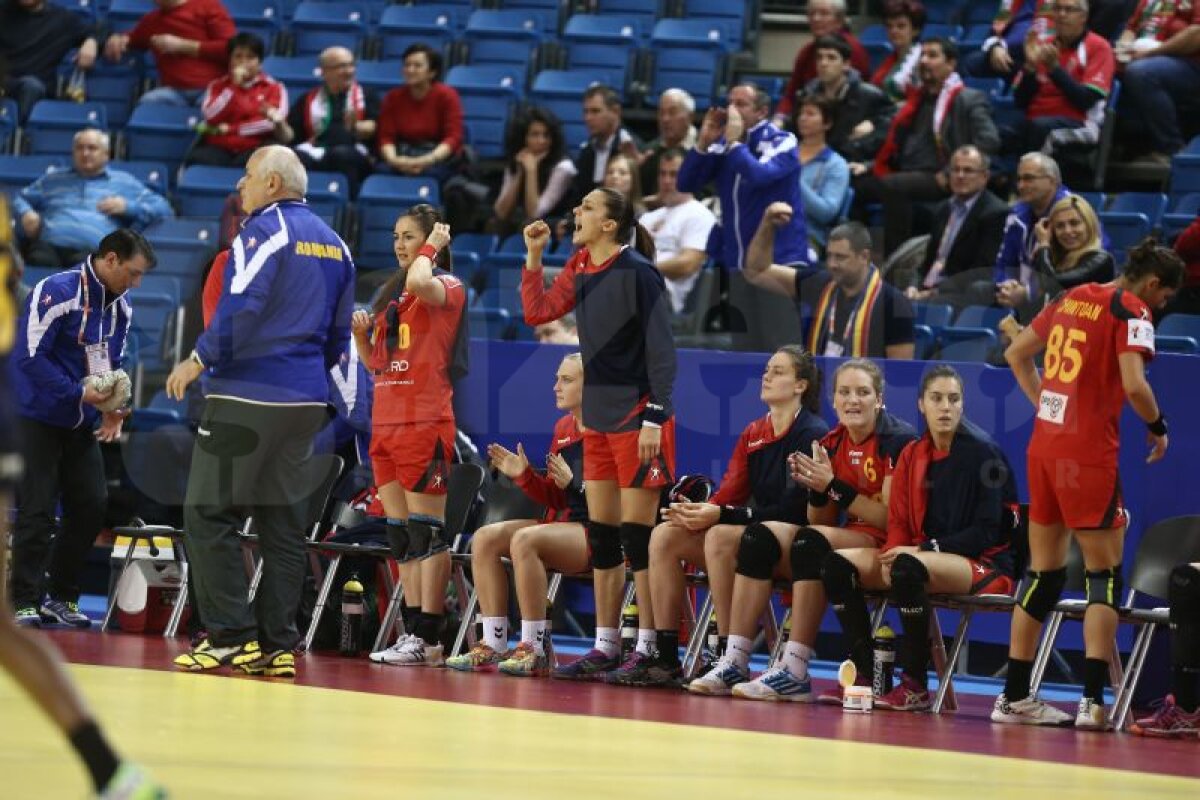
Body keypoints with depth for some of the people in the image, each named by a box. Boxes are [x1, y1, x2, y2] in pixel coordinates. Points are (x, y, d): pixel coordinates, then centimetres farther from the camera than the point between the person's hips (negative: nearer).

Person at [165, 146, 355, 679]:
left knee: (208, 514, -3)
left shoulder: (265, 230, -8)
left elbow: (242, 305, -20)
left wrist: (199, 360, -11)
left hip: (248, 395, -8)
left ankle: (231, 636, -8)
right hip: (307, 402, 8)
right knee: (284, 524, 8)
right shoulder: (334, 243, 16)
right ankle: (277, 645, 5)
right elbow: (340, 332, 21)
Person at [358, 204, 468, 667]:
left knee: (426, 532, -8)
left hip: (424, 421, -8)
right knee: (400, 535, 7)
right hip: (385, 421, 8)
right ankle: (414, 630, 10)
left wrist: (431, 246, -10)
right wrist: (361, 333, 4)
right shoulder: (390, 294, 18)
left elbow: (420, 283, -29)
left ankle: (428, 638, -8)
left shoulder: (448, 286, -4)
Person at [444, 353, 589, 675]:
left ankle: (533, 649, -26)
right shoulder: (563, 428, 16)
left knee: (524, 540, -32)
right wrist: (524, 475, 3)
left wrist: (575, 482, -21)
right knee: (485, 538, -7)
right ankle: (493, 645, -10)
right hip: (564, 522, 9)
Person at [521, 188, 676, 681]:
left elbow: (661, 350, -15)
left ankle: (648, 651, -3)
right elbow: (538, 312, 13)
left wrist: (654, 418, -19)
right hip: (597, 418, 8)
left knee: (637, 534, -6)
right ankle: (606, 648, 16)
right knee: (601, 534, 10)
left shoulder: (637, 273, -14)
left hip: (637, 418, -8)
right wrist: (533, 256, 6)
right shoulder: (580, 269, 9)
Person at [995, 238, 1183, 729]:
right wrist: (1158, 428, -3)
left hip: (1044, 447, 7)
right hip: (1088, 454, -7)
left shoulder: (1073, 298, 14)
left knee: (1044, 572, 13)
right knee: (1105, 573, 0)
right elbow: (1134, 385, -20)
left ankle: (1015, 696, 14)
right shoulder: (1131, 312, -9)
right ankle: (1093, 699, -10)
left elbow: (1016, 353, 23)